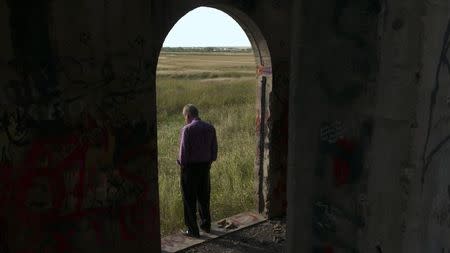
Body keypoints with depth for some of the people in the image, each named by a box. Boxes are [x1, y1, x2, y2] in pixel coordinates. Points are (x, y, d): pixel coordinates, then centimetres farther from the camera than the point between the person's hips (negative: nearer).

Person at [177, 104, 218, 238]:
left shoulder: (187, 129, -16)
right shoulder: (210, 128, 1)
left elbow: (183, 151, -17)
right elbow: (214, 149, 5)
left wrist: (181, 163, -1)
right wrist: (209, 161, 15)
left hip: (190, 167, -5)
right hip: (205, 166, 6)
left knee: (189, 199, 6)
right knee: (204, 197, 19)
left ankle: (192, 229, 13)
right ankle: (206, 225, 31)